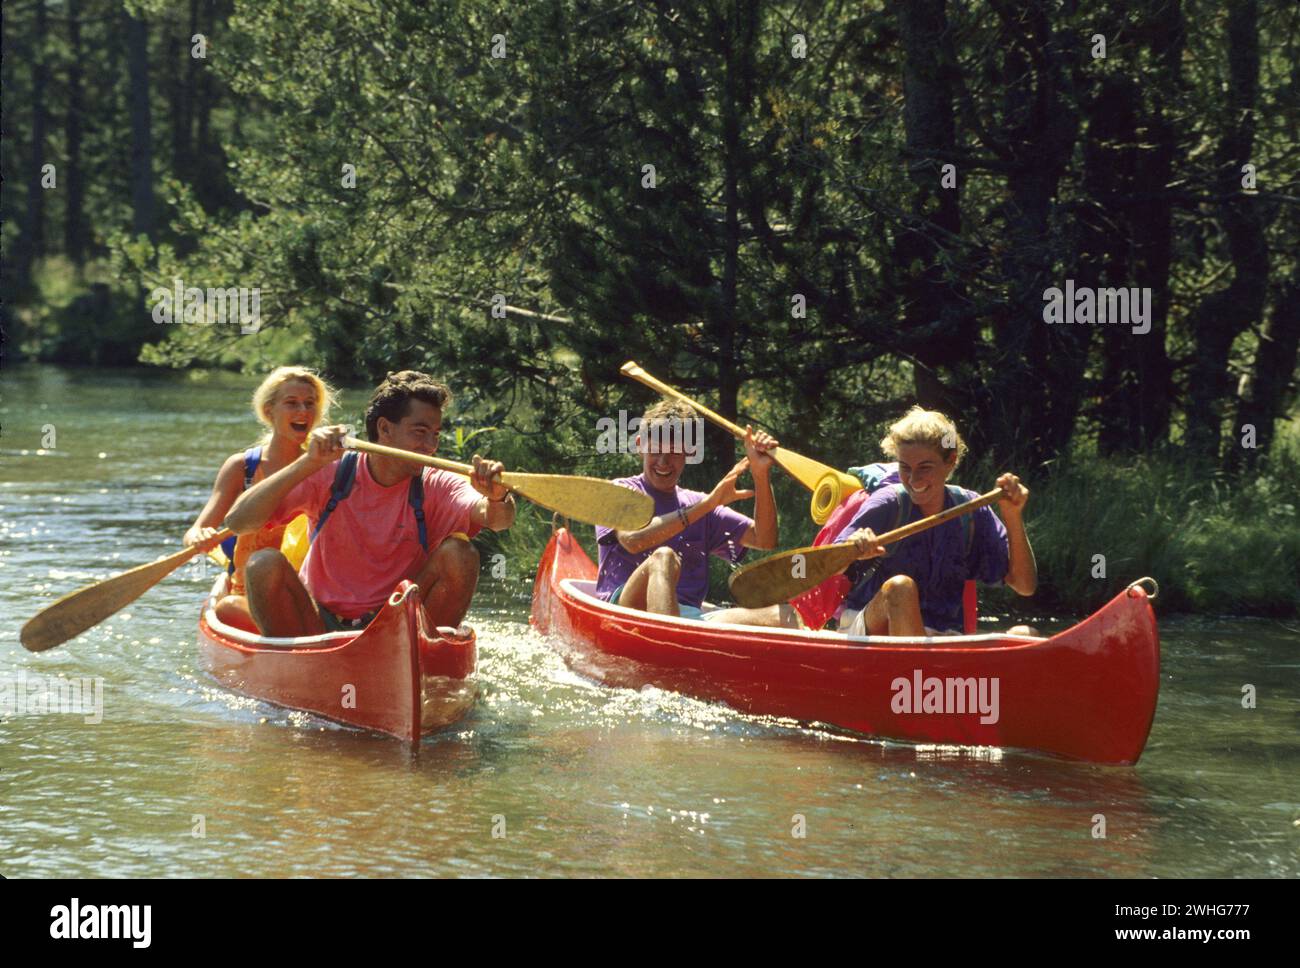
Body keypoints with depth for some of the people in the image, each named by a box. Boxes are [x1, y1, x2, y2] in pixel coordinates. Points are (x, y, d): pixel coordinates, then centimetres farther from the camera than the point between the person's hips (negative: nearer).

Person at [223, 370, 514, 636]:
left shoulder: (436, 487, -2)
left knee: (459, 553, -19)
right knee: (265, 563, -26)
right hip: (319, 628, -1)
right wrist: (308, 464, -26)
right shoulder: (330, 476, -6)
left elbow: (498, 520, -21)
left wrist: (496, 497, -46)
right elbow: (237, 522, -16)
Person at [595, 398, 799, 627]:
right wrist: (708, 504, -15)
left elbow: (764, 539, 14)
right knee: (663, 557, -37)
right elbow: (633, 540, -14)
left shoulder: (697, 504, 24)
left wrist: (762, 475, 1)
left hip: (688, 616, 5)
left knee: (783, 615, -18)